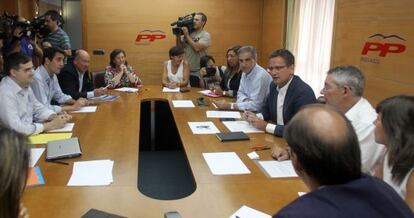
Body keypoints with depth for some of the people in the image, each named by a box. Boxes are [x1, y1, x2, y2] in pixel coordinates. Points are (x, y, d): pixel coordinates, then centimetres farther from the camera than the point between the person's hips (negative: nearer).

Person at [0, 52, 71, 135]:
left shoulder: (25, 85, 5)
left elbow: (38, 108, 16)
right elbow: (16, 128, -27)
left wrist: (55, 117, -5)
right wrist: (51, 125, -20)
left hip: (31, 134, 8)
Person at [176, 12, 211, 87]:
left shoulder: (205, 35, -6)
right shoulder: (189, 33, 9)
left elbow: (197, 48, -22)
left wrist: (187, 35, -13)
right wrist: (178, 35, -4)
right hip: (185, 71, 5)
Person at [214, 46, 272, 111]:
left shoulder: (261, 76, -21)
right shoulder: (245, 72, 4)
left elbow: (255, 105, -24)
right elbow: (241, 93, 14)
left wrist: (229, 106, -22)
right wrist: (247, 102, -8)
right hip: (250, 111, 7)